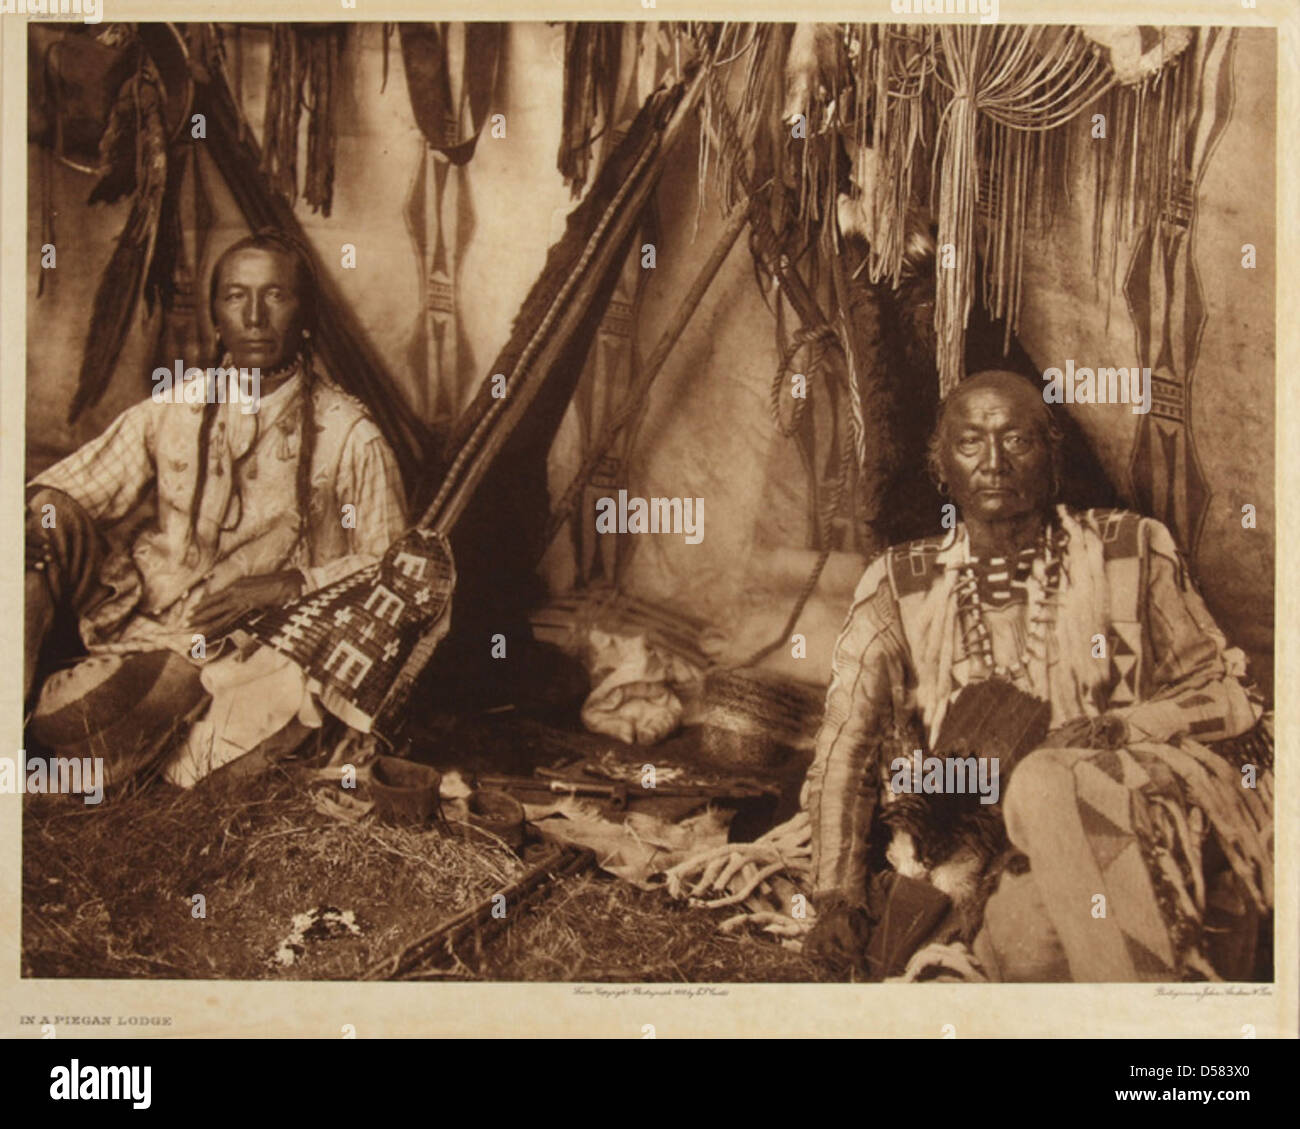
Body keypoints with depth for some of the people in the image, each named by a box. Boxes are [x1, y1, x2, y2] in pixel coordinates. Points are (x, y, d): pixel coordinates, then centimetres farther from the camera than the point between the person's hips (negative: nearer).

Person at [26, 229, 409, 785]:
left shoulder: (346, 433, -2)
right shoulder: (171, 411, 9)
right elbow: (60, 490, 10)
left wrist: (284, 585, -14)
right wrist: (36, 515, -15)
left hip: (265, 644, -3)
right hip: (146, 624, 3)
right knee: (49, 518, -17)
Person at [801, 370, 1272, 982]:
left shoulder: (1132, 553, 10)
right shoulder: (900, 588, 11)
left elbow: (1221, 690, 14)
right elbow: (842, 752, 8)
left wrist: (1118, 728, -7)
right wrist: (836, 897, -4)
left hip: (1138, 808, 0)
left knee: (1043, 783, -34)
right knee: (1028, 942, -35)